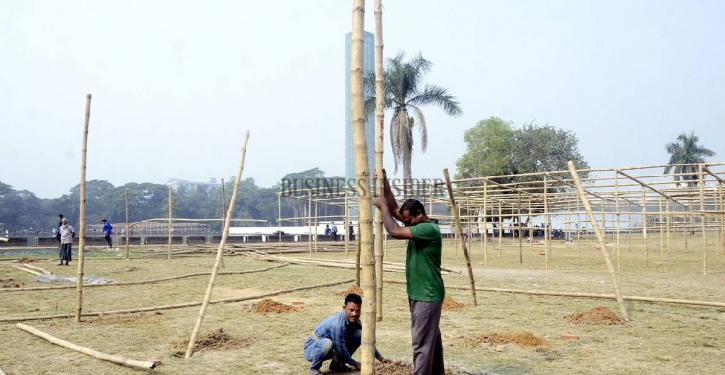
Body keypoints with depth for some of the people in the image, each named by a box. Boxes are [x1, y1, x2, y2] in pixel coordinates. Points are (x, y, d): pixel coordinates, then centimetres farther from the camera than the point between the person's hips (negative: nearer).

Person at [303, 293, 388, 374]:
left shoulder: (355, 321, -9)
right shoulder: (338, 324, -33)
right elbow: (341, 350, -24)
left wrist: (381, 358, 2)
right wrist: (355, 364, -10)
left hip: (332, 349, 7)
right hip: (312, 349, -7)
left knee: (359, 334, -6)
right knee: (327, 343, -42)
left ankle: (337, 363, 8)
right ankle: (314, 367, -11)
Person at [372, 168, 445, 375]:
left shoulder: (429, 229, -22)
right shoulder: (418, 227, 8)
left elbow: (394, 232, -27)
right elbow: (395, 211, 11)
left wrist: (382, 206, -15)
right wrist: (385, 184, 3)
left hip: (427, 296, -10)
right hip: (419, 294, 10)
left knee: (422, 343, -6)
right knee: (432, 339, 17)